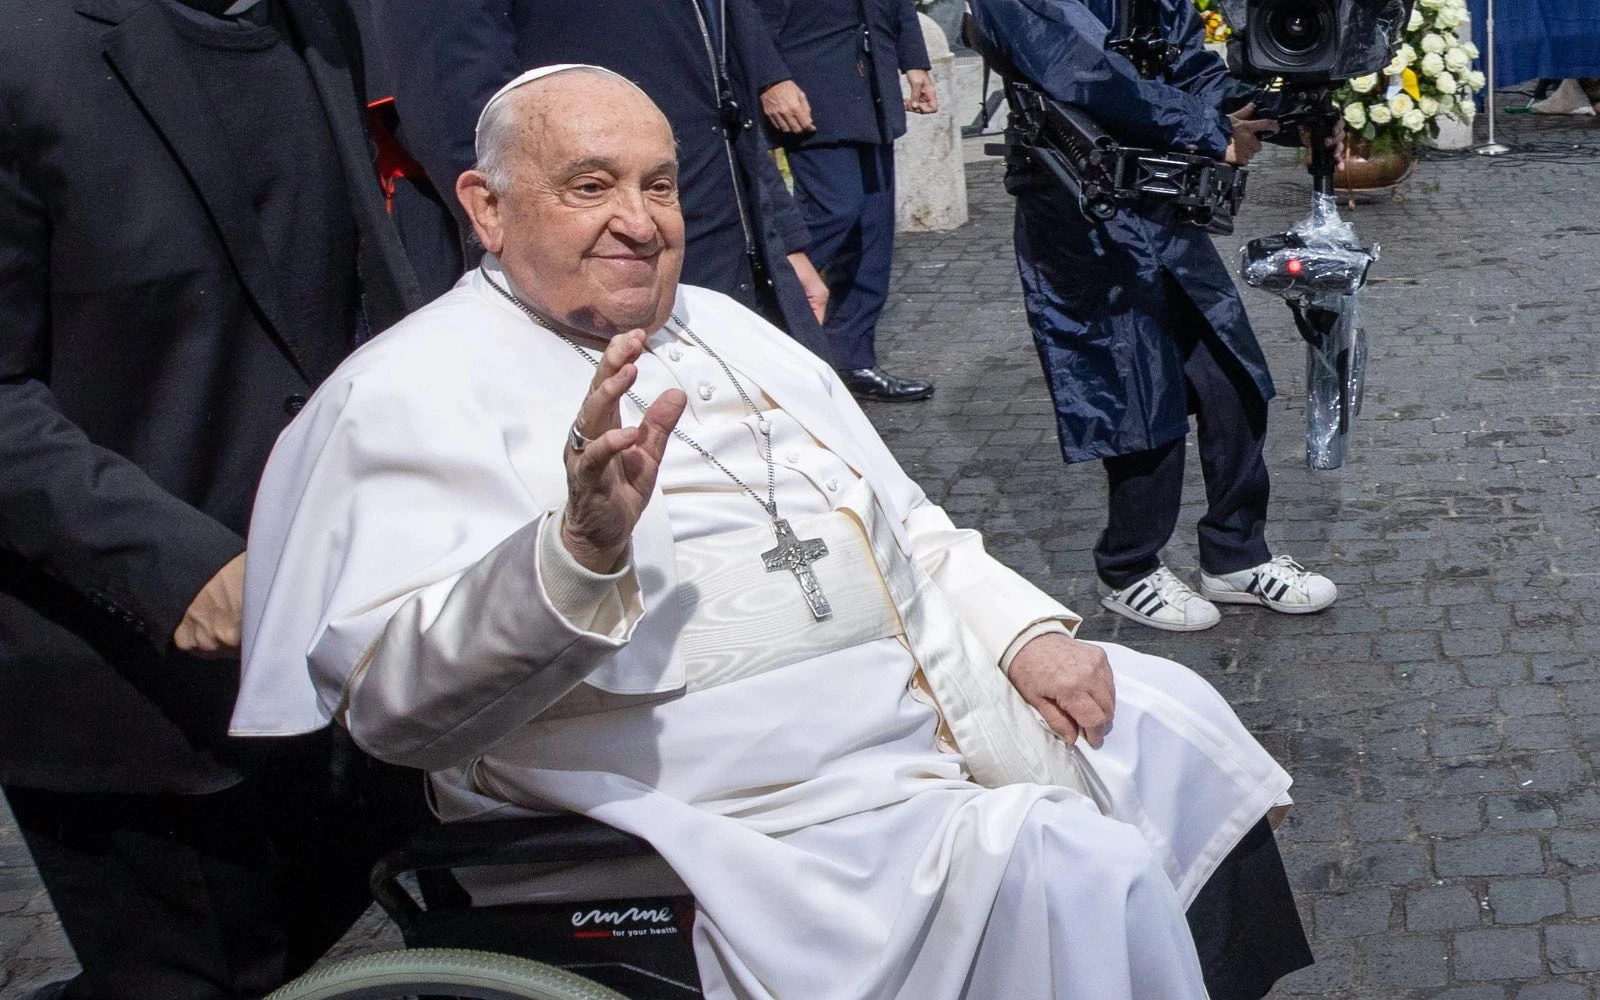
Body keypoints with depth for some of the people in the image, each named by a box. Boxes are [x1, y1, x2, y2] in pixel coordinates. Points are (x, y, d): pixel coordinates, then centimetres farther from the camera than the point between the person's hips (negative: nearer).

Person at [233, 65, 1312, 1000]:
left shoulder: (722, 325, 15)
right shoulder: (416, 390, -11)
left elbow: (901, 519, 22)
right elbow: (401, 701, -23)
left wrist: (1028, 630, 6)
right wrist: (581, 548, -40)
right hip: (781, 808, -9)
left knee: (1170, 723, 15)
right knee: (1077, 877, -22)